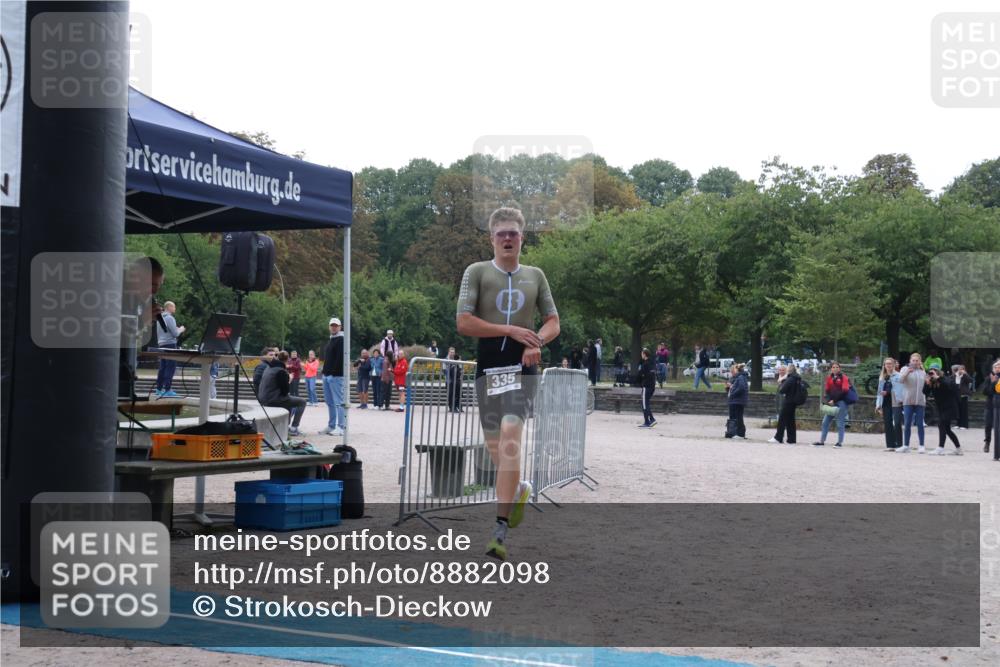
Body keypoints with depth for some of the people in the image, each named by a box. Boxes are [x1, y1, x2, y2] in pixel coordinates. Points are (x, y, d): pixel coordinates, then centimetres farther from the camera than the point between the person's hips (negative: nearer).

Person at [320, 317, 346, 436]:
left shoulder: (341, 340, -8)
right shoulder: (330, 340, 21)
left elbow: (340, 358, -17)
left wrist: (334, 372, -20)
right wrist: (325, 371, 14)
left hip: (336, 376, -10)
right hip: (327, 375, 10)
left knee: (338, 402, -8)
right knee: (330, 402, 12)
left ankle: (341, 427, -7)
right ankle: (331, 426, 18)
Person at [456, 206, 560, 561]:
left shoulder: (535, 276, 13)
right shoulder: (477, 272, 4)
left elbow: (553, 321, 17)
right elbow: (463, 322, -5)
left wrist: (537, 340, -5)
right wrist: (512, 330, -10)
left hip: (522, 367, -1)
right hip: (488, 367, 1)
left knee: (509, 436, -19)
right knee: (494, 445, 8)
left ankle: (500, 530, -19)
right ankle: (519, 490, 42)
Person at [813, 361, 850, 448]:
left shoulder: (843, 378, -4)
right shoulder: (829, 378, 12)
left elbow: (844, 390, -12)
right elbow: (826, 391, 13)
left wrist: (834, 400, -12)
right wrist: (828, 400, -4)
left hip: (841, 402, -6)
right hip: (832, 403, 6)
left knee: (840, 423, -5)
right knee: (825, 422, 6)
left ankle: (840, 442, 1)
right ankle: (822, 441, 12)